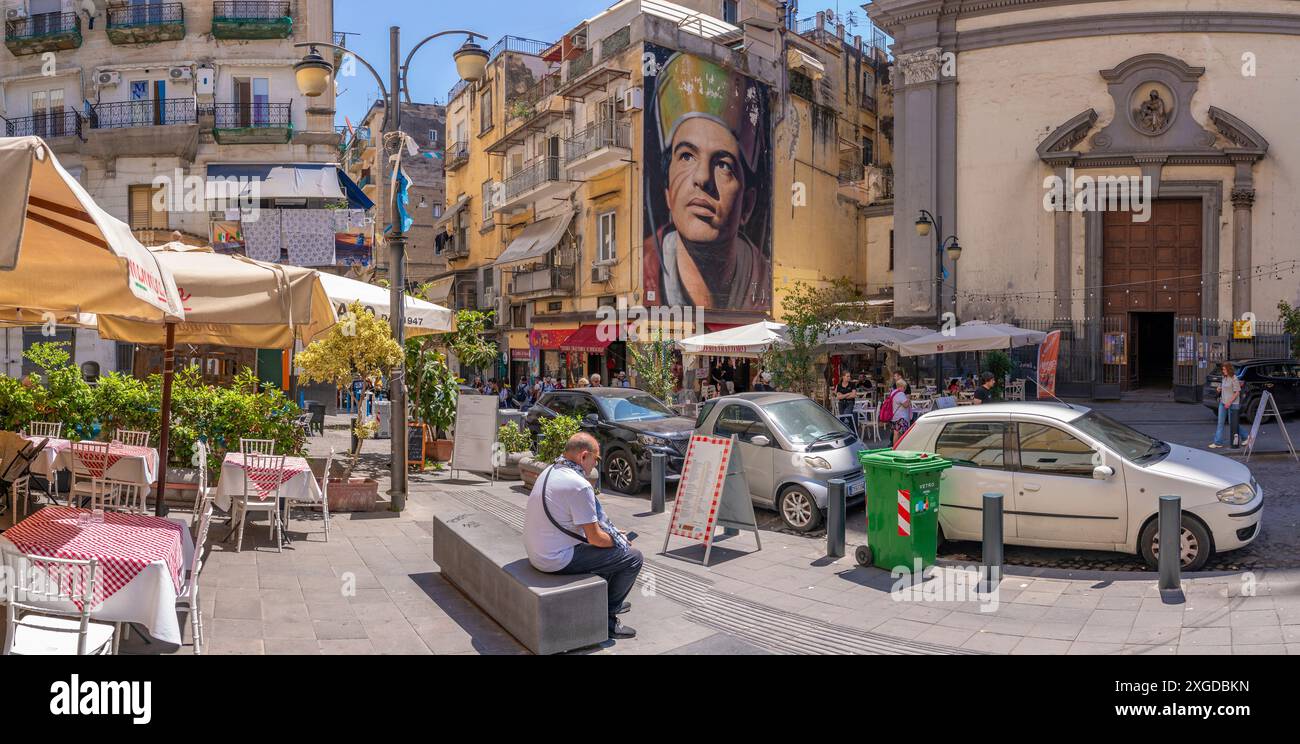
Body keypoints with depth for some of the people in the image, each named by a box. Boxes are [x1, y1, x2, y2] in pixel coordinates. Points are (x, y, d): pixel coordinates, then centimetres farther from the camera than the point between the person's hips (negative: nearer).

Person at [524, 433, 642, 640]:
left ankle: (606, 601, 39)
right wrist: (617, 541, 3)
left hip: (536, 552, 10)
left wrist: (614, 535, 16)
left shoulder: (548, 472, 8)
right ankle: (606, 617, 7)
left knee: (607, 544, 28)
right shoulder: (579, 485, -22)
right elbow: (595, 538, -19)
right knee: (633, 557, -3)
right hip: (558, 560, -10)